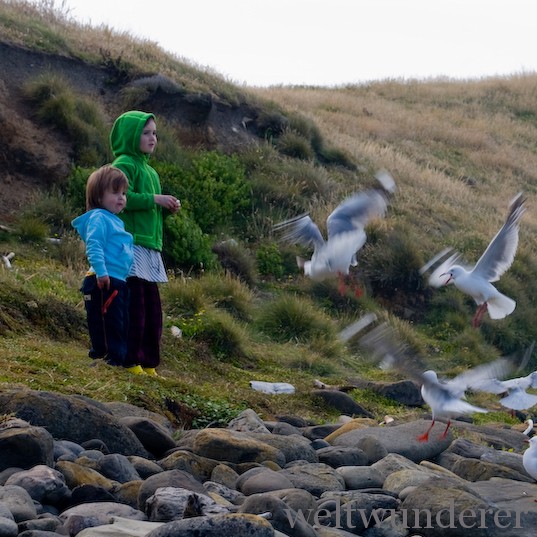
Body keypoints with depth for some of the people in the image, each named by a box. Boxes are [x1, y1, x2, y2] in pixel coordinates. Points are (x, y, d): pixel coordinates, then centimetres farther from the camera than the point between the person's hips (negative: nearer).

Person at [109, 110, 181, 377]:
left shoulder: (150, 170, 22)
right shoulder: (124, 164, -6)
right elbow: (124, 198, -21)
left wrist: (168, 207, 7)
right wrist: (155, 199, -16)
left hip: (149, 246, 9)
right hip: (131, 243, -9)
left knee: (152, 308, 9)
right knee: (134, 305, -10)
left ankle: (148, 364, 14)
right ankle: (131, 362, -6)